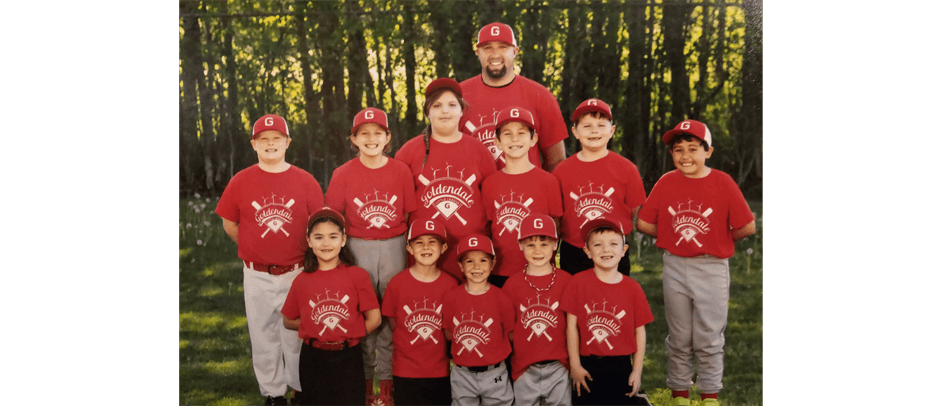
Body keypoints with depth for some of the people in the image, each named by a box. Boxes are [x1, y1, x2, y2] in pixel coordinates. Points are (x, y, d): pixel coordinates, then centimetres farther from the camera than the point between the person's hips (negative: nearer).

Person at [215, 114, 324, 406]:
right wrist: (255, 250, 9)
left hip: (297, 272, -1)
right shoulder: (240, 181, -1)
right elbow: (229, 224, 8)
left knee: (296, 334, 9)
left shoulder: (305, 181, -2)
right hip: (257, 275, 1)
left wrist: (305, 254, 2)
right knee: (263, 335, 10)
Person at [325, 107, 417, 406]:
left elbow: (410, 216, 4)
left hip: (394, 247, 0)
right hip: (358, 248, 0)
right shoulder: (343, 174, -1)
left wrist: (409, 248, -1)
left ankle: (387, 380, 17)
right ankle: (364, 378, 20)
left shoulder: (401, 171, 0)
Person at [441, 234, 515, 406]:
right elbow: (448, 333, 4)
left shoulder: (500, 298, -8)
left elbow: (511, 334, -2)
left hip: (494, 374, -1)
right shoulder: (451, 296, -5)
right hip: (462, 375, 1)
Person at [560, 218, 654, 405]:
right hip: (586, 365, 0)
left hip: (620, 367, 0)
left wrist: (637, 370, -1)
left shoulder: (632, 288, -4)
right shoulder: (578, 282, -6)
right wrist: (574, 365, -4)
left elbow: (639, 330, 1)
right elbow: (572, 325, -4)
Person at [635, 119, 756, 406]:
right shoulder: (666, 182, -1)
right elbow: (643, 223, 2)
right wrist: (674, 236, 1)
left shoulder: (722, 182, -9)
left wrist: (720, 240, 0)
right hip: (675, 267, 2)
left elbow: (748, 227, -9)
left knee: (709, 340, 8)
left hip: (712, 268, -2)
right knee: (679, 339, 13)